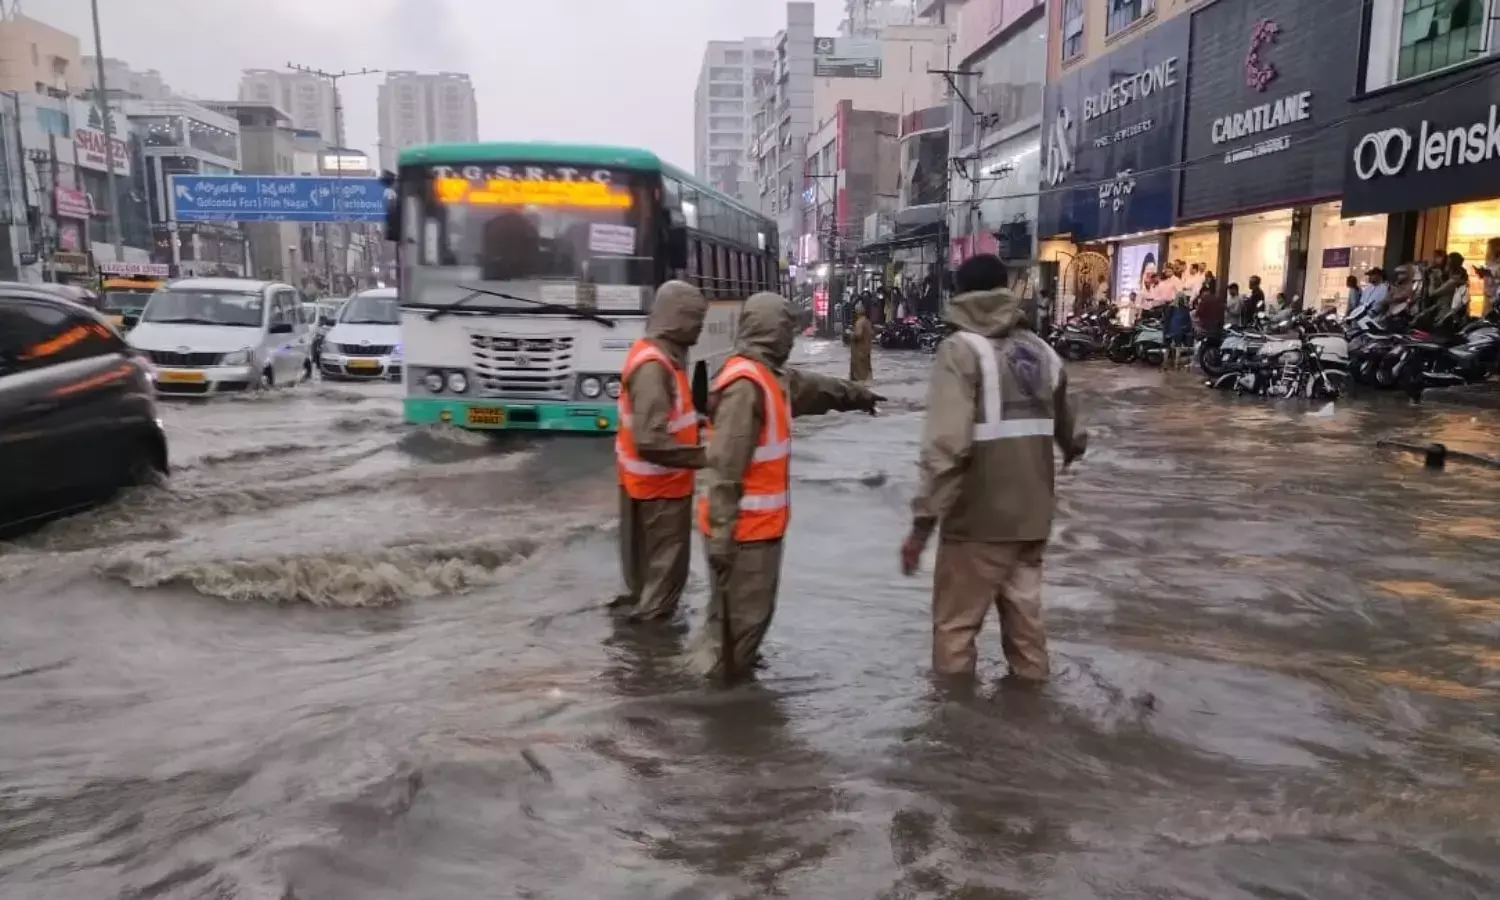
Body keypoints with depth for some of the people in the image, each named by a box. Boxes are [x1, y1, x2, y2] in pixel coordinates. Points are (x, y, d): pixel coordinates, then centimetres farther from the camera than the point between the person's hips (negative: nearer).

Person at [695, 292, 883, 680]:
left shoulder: (771, 376, 10)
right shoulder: (745, 384, -21)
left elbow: (815, 387, 31)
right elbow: (724, 467, -25)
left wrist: (858, 394, 47)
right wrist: (721, 534, -26)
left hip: (760, 522, 10)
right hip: (743, 527, -10)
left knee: (752, 609, 21)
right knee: (740, 615, -1)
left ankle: (734, 669, 36)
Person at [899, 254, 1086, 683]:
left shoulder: (962, 349, -11)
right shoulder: (1041, 350, 9)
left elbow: (946, 444, -23)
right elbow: (1067, 428, 25)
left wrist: (924, 518, -20)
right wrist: (1075, 445, 48)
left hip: (979, 517, -6)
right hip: (1032, 513, 6)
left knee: (956, 622, 6)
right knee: (1024, 609, 20)